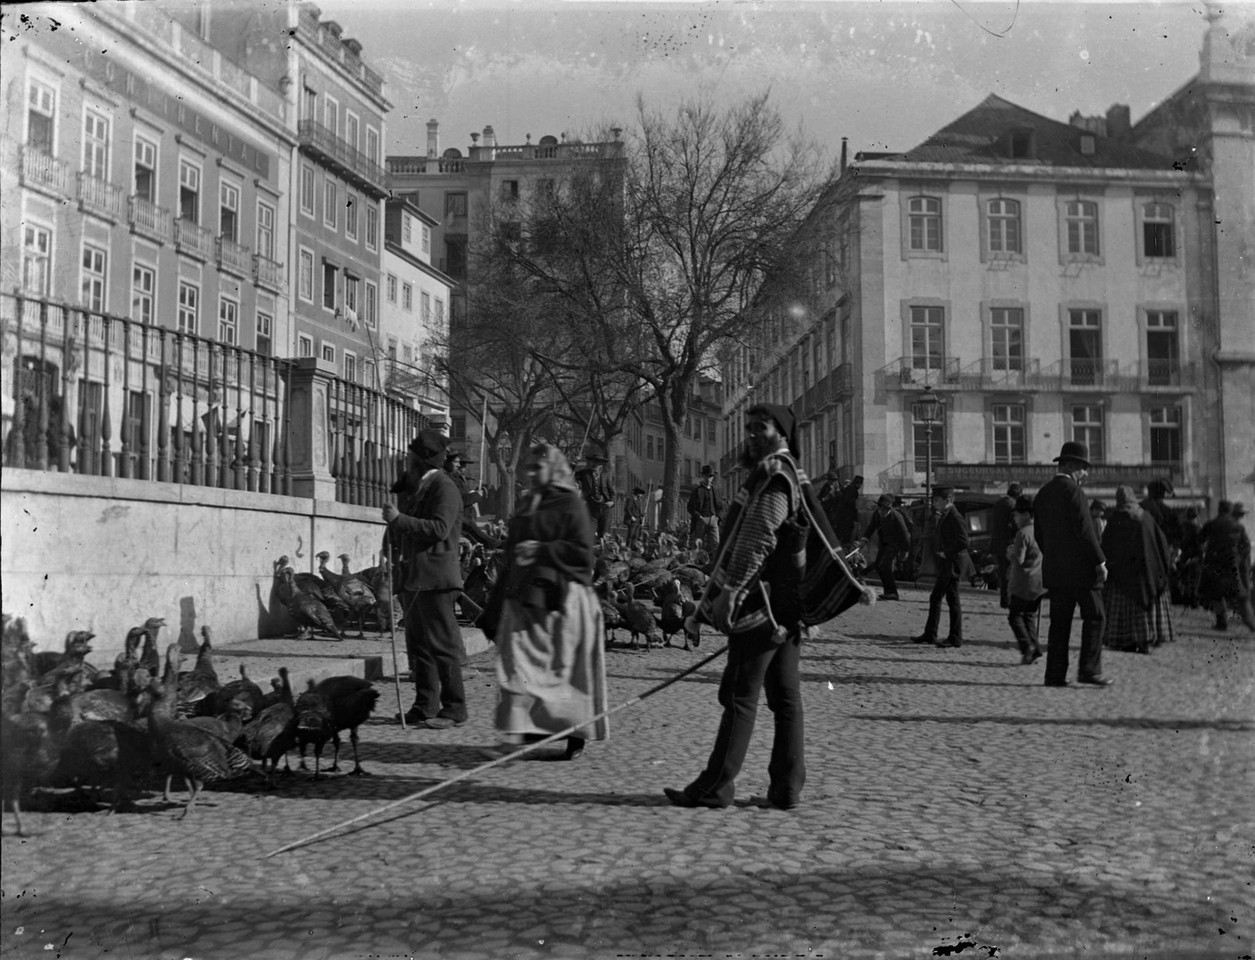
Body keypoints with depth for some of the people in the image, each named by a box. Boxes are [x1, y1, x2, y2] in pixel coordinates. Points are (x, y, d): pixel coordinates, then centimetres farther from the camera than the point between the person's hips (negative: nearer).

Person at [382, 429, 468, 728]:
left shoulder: (444, 487, -10)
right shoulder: (412, 488, 19)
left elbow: (440, 528, -22)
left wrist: (399, 519, -21)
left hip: (435, 577, -9)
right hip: (413, 577, 9)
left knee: (443, 644, -5)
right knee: (418, 644, 11)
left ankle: (454, 709, 0)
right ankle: (425, 706, 18)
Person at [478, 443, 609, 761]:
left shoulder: (570, 505, -5)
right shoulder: (527, 505, 17)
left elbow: (583, 552, -12)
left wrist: (541, 550, -17)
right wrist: (516, 552, 10)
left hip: (559, 598, -7)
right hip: (523, 595, 7)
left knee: (565, 668, -2)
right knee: (517, 664, -1)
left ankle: (577, 734, 7)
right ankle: (515, 735, 1)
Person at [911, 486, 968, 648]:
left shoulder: (955, 517, -17)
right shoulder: (944, 516, 13)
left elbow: (963, 542, -24)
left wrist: (946, 553, -19)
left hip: (953, 563, -10)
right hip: (945, 563, 10)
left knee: (953, 599, -3)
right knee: (935, 598, 13)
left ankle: (955, 638, 5)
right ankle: (930, 635, 20)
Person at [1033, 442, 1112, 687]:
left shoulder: (1043, 494, 12)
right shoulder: (1072, 490, -12)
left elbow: (1039, 534, 15)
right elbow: (1085, 529, -16)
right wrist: (1100, 560, -11)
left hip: (1054, 570, 7)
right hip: (1079, 567, -7)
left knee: (1059, 621, 8)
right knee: (1094, 616, 2)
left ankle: (1055, 674, 6)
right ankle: (1089, 669, -2)